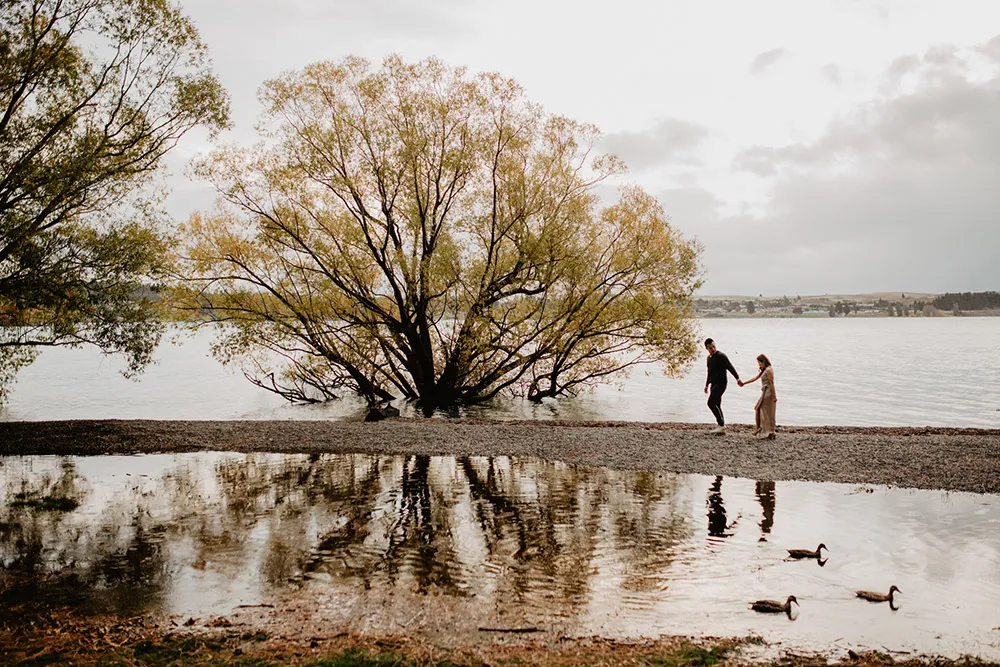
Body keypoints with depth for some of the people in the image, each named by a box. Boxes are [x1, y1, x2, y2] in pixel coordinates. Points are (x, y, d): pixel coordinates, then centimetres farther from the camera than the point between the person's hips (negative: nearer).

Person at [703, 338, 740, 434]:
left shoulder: (721, 356, -10)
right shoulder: (709, 358, 15)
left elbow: (730, 367, -18)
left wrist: (737, 378, -29)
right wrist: (707, 385, 27)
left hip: (721, 383, -9)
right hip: (714, 384, 9)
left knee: (711, 403, -17)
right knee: (717, 406, 7)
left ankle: (721, 424, -14)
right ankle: (722, 428, 9)